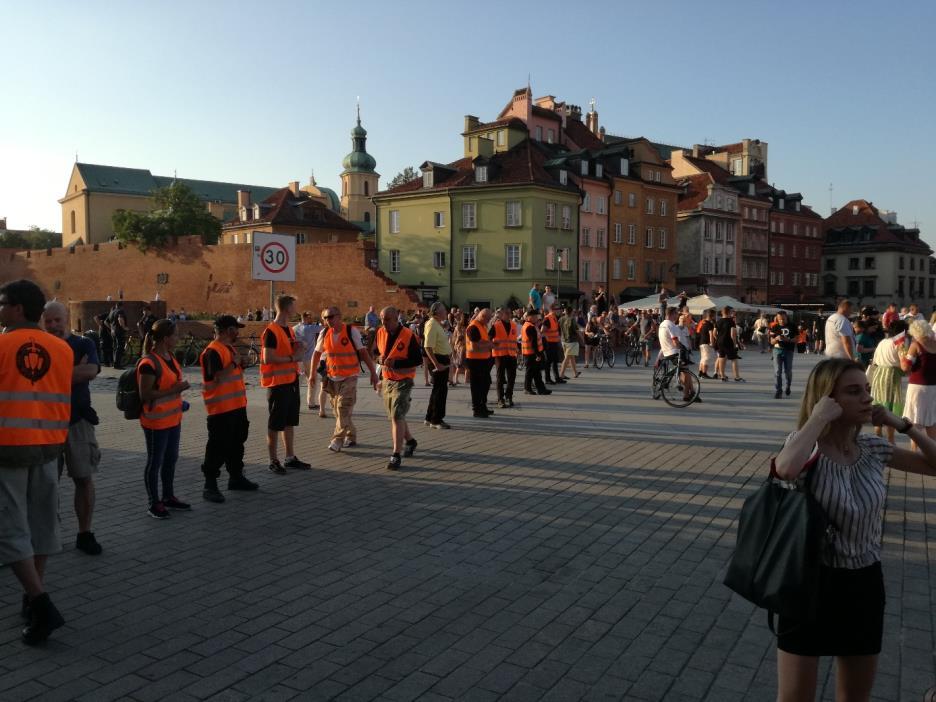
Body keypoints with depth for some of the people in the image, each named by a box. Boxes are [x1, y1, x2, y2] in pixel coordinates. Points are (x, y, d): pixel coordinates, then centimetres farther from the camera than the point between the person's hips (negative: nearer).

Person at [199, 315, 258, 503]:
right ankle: (210, 486, 3)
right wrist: (234, 363, -19)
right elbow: (217, 378, -25)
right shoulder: (212, 352, -17)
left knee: (237, 443, 18)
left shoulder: (230, 348, 15)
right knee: (218, 447, -5)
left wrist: (240, 364, 10)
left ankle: (236, 477, 31)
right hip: (221, 409, -10)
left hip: (237, 406, 10)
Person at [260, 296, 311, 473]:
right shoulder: (271, 331, -15)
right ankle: (274, 461, 9)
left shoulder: (289, 329, 14)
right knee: (275, 423, 0)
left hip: (291, 380, 9)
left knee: (290, 421, 14)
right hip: (277, 383, -9)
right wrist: (292, 358, -17)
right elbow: (267, 358, -21)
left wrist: (298, 350, 3)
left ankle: (290, 458, 24)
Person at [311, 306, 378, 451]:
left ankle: (337, 441, -10)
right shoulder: (324, 333, 1)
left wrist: (373, 372, -10)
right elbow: (317, 353, 14)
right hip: (332, 378, 5)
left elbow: (363, 352, -8)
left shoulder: (351, 331, -10)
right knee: (337, 410, 10)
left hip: (349, 377, -5)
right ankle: (351, 437, 25)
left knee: (343, 409, -12)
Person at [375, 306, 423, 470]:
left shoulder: (409, 335, -16)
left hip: (403, 381, -7)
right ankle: (410, 441, 42)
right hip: (387, 380, 7)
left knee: (397, 417, -14)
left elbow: (418, 360, -15)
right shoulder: (380, 333, 2)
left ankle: (396, 455, -10)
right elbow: (377, 352, 17)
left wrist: (396, 363, -24)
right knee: (395, 416, 19)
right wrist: (380, 358, -8)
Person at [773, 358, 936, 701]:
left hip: (864, 582, 5)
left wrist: (902, 424, -7)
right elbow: (785, 469, -41)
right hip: (812, 581, -5)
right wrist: (819, 416, -29)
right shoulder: (809, 447, -17)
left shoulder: (872, 449, -1)